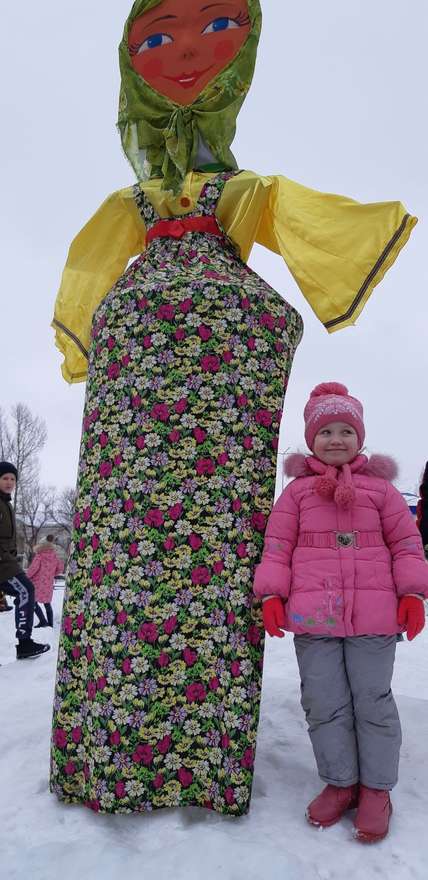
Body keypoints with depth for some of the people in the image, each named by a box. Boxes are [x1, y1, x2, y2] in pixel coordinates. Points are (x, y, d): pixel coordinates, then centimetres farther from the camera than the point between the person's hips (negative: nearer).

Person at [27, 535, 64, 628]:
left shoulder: (39, 555, -11)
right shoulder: (55, 557, 6)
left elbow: (34, 567, -20)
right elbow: (60, 568, 12)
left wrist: (27, 576, -7)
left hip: (38, 583, -6)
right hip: (48, 584, 6)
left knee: (33, 602, -1)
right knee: (47, 603, 16)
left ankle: (43, 621, -12)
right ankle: (50, 623, 18)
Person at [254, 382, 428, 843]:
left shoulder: (379, 488, 6)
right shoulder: (297, 490, 5)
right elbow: (277, 545, 4)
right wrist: (272, 594, -4)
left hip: (373, 616, 0)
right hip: (313, 616, 1)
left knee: (373, 702, 9)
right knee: (324, 704, 9)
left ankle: (376, 788, 27)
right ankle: (340, 782, 28)